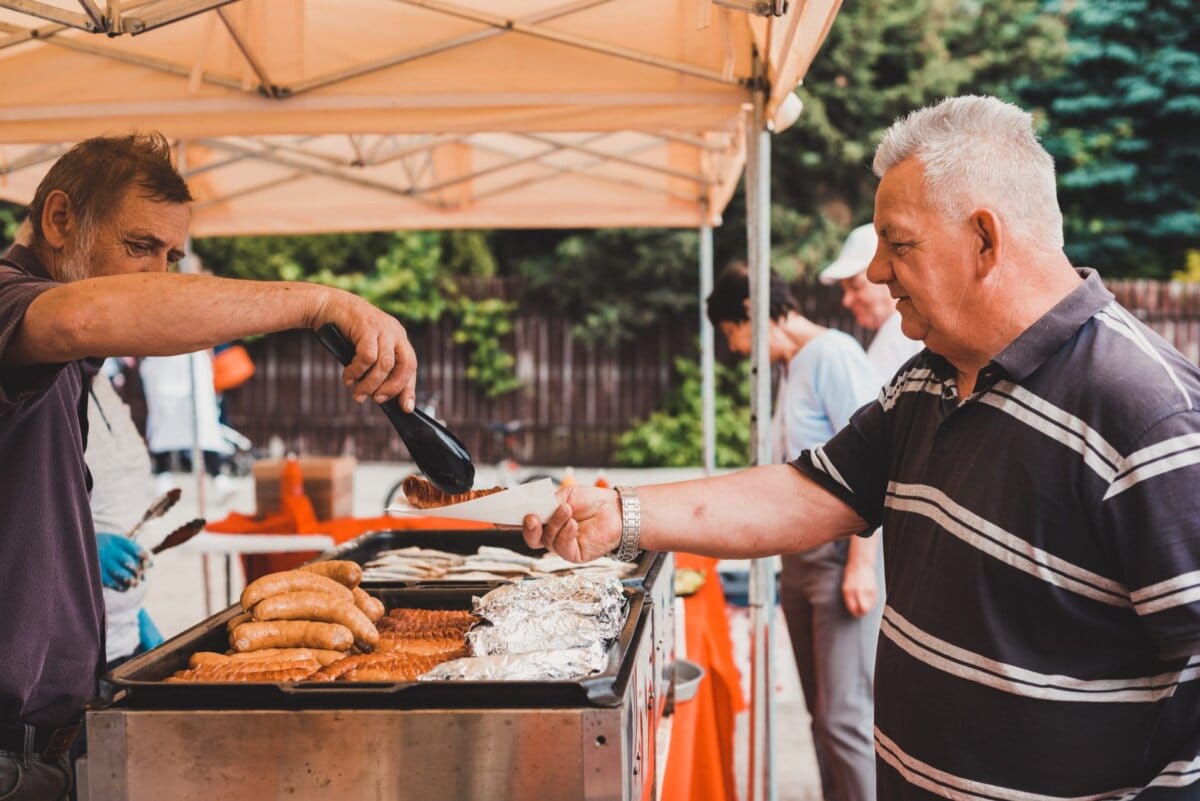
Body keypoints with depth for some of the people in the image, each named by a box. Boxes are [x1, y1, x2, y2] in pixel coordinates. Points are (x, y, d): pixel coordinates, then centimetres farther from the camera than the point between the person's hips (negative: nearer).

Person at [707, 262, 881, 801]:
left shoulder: (832, 354, -11)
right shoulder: (791, 368, 16)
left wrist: (861, 561, -21)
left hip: (843, 555, -9)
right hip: (801, 556, 9)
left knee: (846, 716, -10)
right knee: (823, 714, 11)